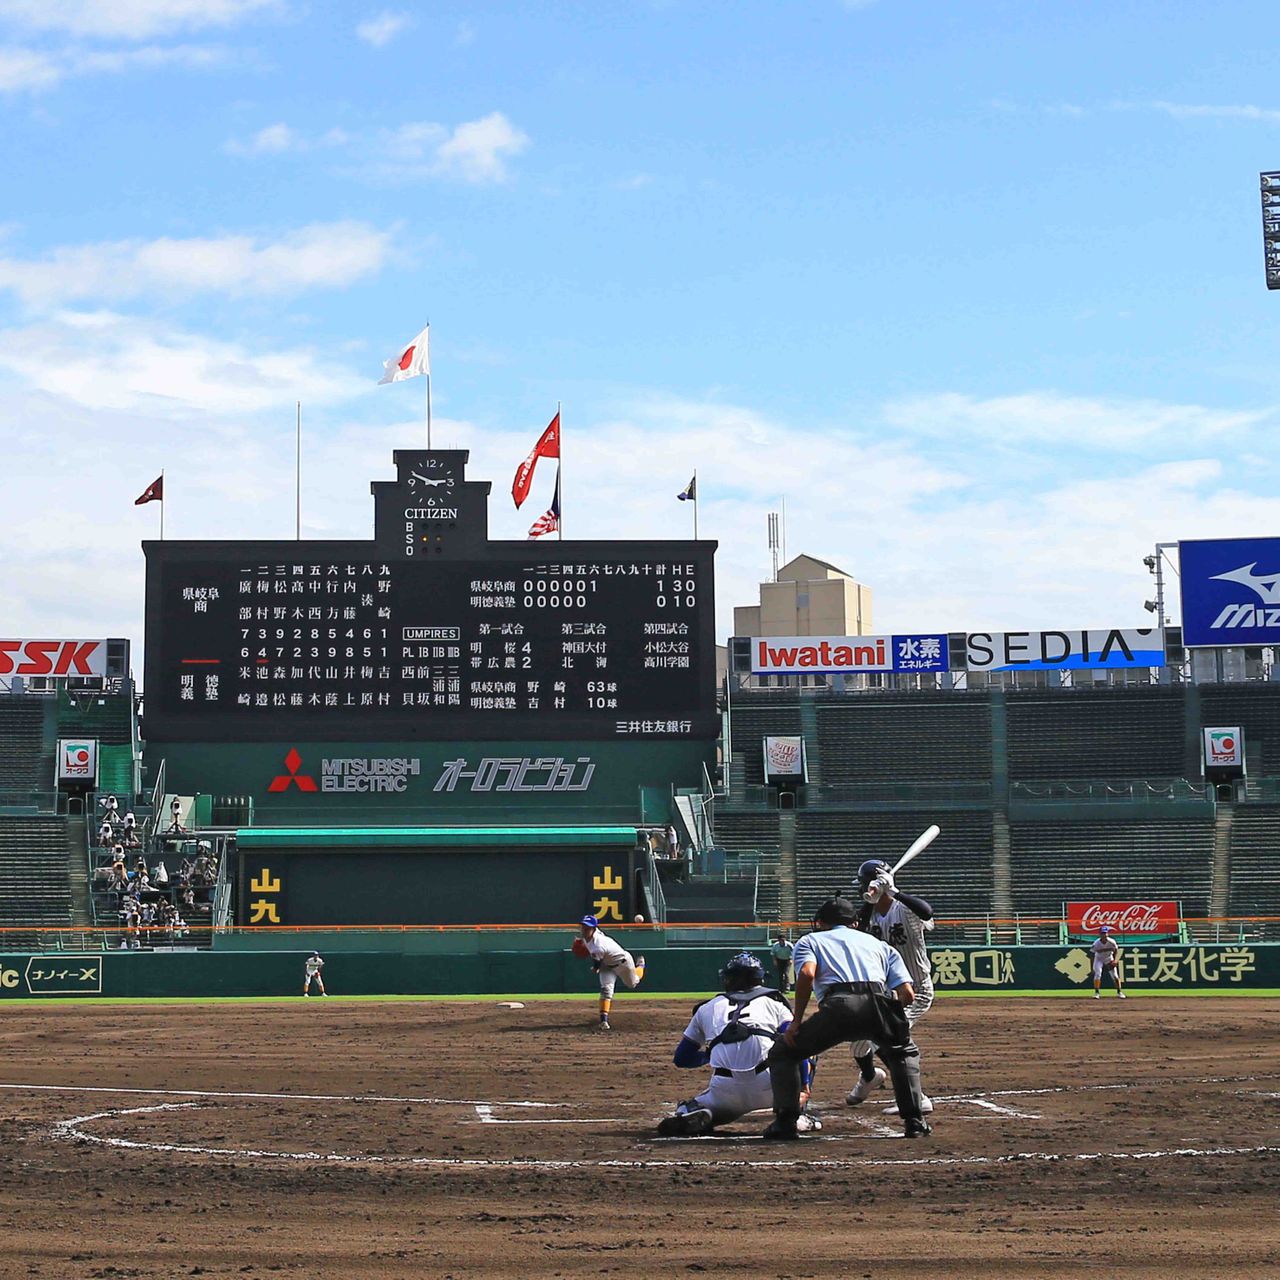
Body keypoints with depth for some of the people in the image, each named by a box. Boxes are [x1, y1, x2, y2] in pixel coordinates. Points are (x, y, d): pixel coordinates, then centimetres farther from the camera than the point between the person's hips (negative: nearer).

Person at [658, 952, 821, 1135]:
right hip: (769, 1088, -1)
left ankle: (689, 1114, -9)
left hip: (724, 1092, 1)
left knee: (686, 1110, 29)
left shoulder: (706, 1008, 25)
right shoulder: (773, 1002, 20)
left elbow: (681, 1058, 30)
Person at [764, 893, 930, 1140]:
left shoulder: (810, 940, 28)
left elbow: (807, 973, 2)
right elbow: (907, 994, 19)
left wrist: (797, 1021, 6)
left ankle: (786, 1122, 6)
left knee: (782, 1052, 19)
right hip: (880, 1002, 2)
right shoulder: (879, 944, 35)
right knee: (905, 1054, 32)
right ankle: (915, 1121, 19)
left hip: (838, 1005, -2)